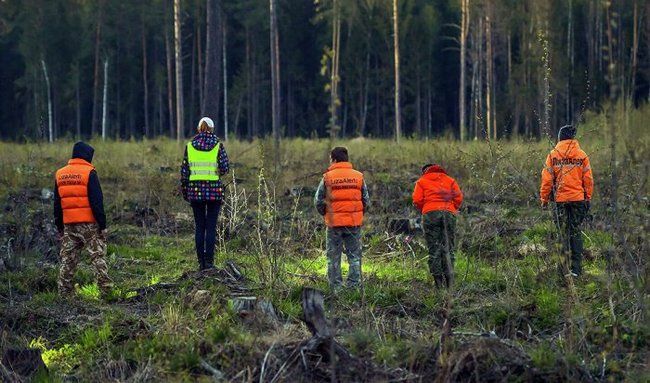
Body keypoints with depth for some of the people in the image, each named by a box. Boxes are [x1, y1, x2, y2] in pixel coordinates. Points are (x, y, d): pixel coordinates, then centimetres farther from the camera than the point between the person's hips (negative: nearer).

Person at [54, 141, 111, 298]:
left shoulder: (60, 174, 10)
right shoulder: (89, 173, -8)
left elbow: (57, 203, 15)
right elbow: (97, 201, -11)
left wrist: (59, 226, 21)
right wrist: (102, 224, -8)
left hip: (68, 225, 5)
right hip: (89, 223, -5)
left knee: (67, 259, 9)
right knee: (98, 256, -1)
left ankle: (64, 293, 8)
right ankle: (105, 290, -5)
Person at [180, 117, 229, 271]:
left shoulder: (190, 146, 3)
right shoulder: (217, 145, -3)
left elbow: (184, 171, 2)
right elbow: (225, 168, -9)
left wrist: (184, 192, 11)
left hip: (195, 189, 2)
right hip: (214, 189, -2)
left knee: (199, 227, 8)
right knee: (211, 227, 2)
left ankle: (201, 262, 6)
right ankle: (209, 261, -4)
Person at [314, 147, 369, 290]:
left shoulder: (328, 177, -4)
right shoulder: (358, 176, 3)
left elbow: (318, 201, -2)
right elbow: (366, 201, 5)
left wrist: (325, 214, 15)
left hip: (334, 222, -2)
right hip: (354, 223, 2)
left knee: (333, 257, 7)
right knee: (354, 256, 9)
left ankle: (336, 287, 5)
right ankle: (354, 286, 6)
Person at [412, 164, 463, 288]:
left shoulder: (421, 181, 16)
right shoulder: (450, 180, 21)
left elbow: (417, 200, 3)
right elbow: (459, 197, 8)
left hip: (430, 214, -2)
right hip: (449, 213, 2)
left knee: (434, 249, -1)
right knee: (448, 248, 4)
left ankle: (438, 281, -9)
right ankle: (449, 281, -7)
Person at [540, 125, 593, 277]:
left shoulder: (553, 155, -3)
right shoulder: (582, 155, 0)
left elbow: (546, 180, -3)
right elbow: (588, 180, 2)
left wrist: (544, 199, 6)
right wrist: (588, 198, 12)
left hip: (560, 199, -1)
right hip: (578, 198, 1)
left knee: (563, 232, 7)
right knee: (576, 232, 8)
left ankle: (564, 267, 6)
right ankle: (576, 268, 4)